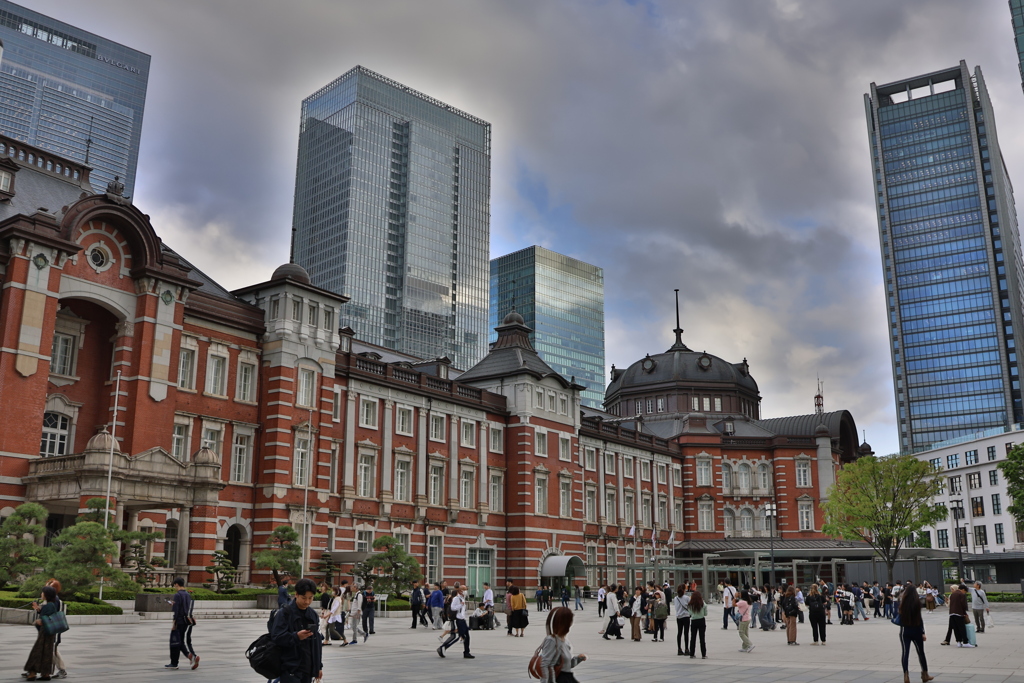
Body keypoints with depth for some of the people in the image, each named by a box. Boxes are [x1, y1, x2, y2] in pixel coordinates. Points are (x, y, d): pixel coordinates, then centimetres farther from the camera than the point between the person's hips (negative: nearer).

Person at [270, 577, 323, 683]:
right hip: (291, 669, -6)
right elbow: (276, 637, -15)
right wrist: (296, 636, -29)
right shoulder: (284, 613, -7)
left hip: (308, 668, 6)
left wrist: (319, 666, 17)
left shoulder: (312, 614, 12)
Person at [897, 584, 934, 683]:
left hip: (904, 630, 1)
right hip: (916, 630, -1)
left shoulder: (902, 602, -1)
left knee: (905, 652, 1)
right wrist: (923, 632, -7)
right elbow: (919, 618, -10)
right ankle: (925, 675, 24)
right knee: (921, 652, 13)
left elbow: (900, 615, 2)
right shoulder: (917, 602, -8)